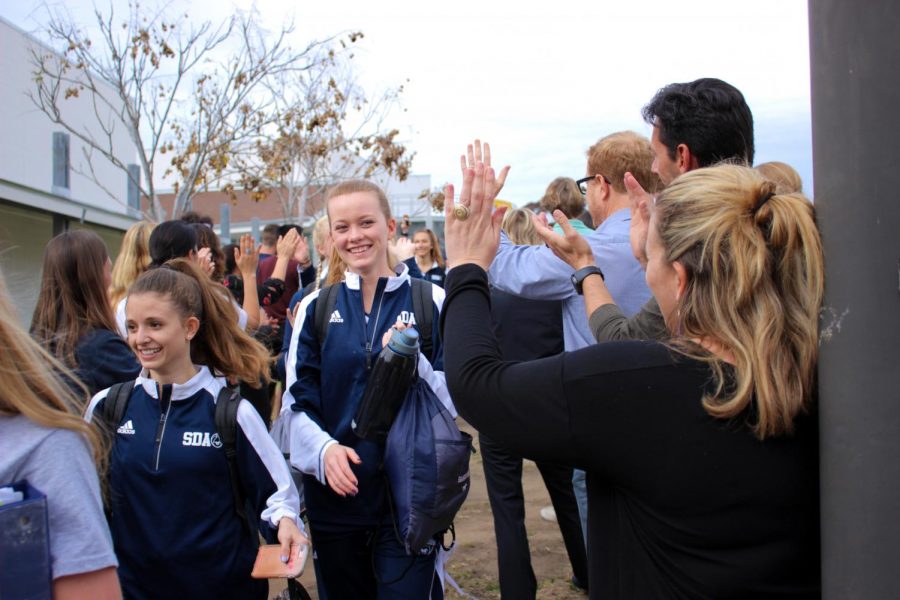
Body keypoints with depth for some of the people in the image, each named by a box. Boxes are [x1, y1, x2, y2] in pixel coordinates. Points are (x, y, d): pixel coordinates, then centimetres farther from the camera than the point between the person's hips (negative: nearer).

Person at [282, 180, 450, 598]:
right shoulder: (316, 308, 3)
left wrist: (413, 362, -21)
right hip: (335, 493, 3)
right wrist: (323, 449, -17)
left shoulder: (430, 301, -2)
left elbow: (454, 398, -3)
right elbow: (297, 402, 3)